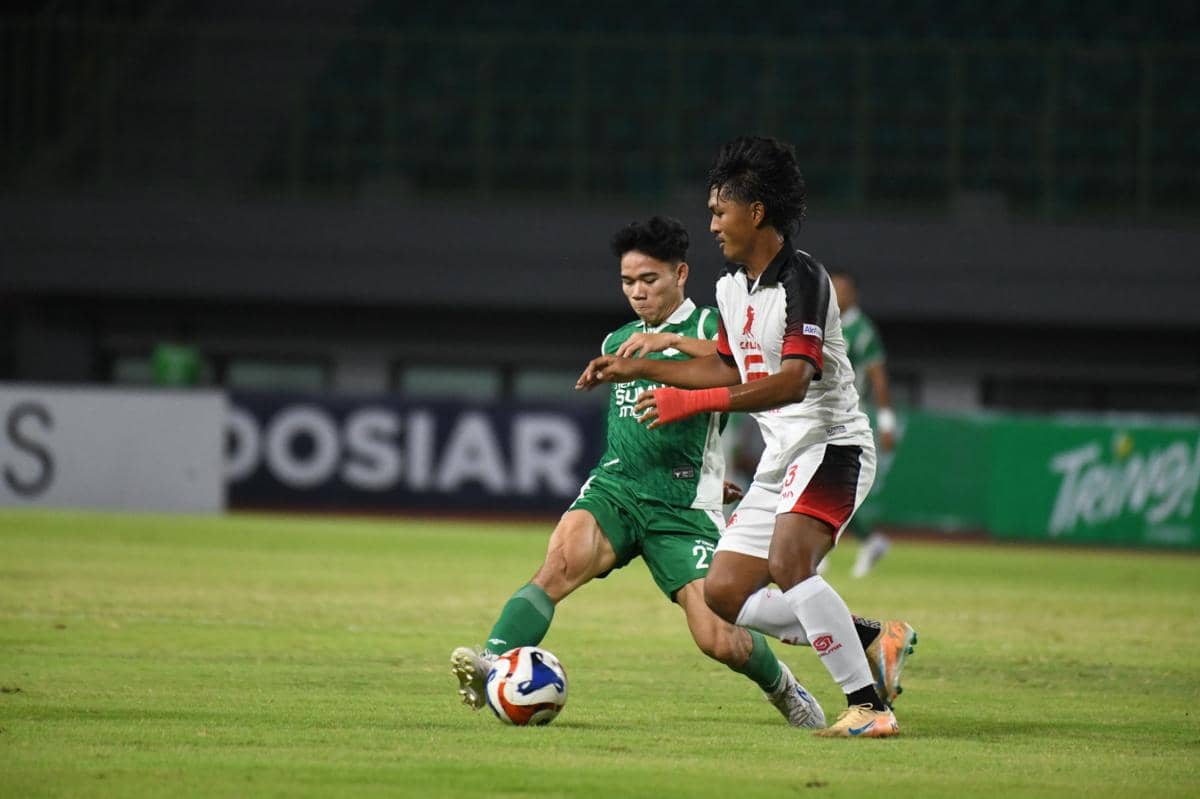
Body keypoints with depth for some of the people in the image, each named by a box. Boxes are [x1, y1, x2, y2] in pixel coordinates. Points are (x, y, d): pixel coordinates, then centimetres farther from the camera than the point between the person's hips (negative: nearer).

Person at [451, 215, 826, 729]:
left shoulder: (708, 326, 1)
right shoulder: (617, 343, 19)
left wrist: (672, 341, -33)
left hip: (685, 507, -3)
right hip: (616, 489, 3)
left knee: (718, 639, -10)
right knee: (564, 557, -31)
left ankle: (782, 686, 22)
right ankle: (493, 661, -46)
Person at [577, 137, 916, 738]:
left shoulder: (802, 278, -17)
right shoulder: (731, 285, 12)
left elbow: (793, 381, -28)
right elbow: (729, 366, 27)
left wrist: (695, 402, -31)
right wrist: (637, 368, 23)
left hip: (831, 446, -10)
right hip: (780, 458, 10)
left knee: (788, 562, -32)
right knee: (724, 594, 3)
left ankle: (869, 706, -29)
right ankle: (872, 640, 10)